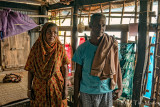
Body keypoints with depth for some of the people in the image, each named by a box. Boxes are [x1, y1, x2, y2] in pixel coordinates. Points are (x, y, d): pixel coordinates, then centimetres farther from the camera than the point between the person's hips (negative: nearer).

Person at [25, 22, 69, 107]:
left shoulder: (60, 48, -8)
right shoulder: (36, 48, -7)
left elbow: (65, 68, -4)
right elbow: (30, 69, -1)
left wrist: (65, 88, -6)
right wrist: (29, 89, -1)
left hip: (56, 87, 0)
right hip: (39, 87, 1)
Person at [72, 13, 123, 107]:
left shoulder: (112, 45, -5)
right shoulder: (82, 48, -6)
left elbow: (117, 66, 3)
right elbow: (78, 73, -1)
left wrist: (120, 88, 0)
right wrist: (76, 96, 0)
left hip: (106, 92, 1)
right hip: (86, 92, 0)